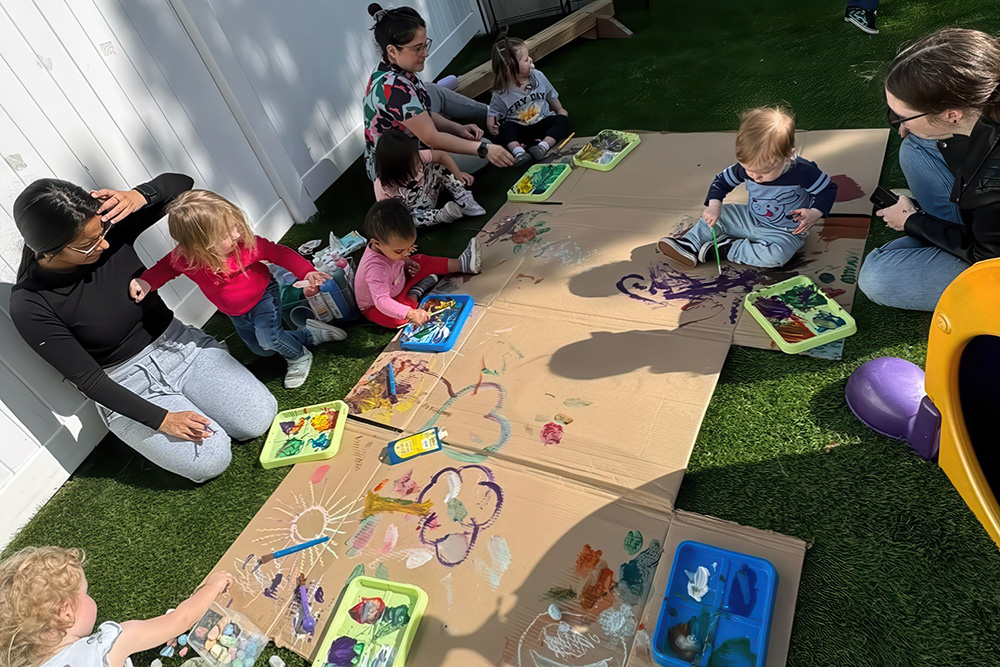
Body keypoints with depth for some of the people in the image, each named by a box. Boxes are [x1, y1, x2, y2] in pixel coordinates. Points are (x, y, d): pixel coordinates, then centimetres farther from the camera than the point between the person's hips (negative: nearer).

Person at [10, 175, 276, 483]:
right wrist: (161, 419, -22)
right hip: (126, 387, -3)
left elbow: (180, 183, -5)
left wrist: (138, 196, -27)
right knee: (210, 460, -18)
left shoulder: (111, 225, -12)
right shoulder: (30, 306, -19)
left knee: (259, 418, -9)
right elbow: (87, 380, -16)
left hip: (177, 343, 4)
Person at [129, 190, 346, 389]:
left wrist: (306, 272, -32)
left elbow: (278, 252, -21)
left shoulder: (247, 243, -35)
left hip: (263, 295, -4)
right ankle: (310, 333, 34)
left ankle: (300, 356, 6)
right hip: (235, 313, 4)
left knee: (268, 336, -26)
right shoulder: (184, 259, -30)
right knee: (261, 350, 18)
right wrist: (145, 282, -25)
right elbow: (165, 267, -6)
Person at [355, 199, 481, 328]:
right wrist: (411, 313, -58)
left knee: (422, 261, 3)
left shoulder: (390, 246, -17)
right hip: (374, 306, -8)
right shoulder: (376, 268, -42)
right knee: (397, 319, -38)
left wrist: (406, 262, -10)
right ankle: (414, 294, -10)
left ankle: (460, 264, 15)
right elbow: (381, 301, -49)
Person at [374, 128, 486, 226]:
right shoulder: (382, 187, -31)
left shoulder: (415, 158, -24)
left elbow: (442, 155, -16)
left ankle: (466, 202, -11)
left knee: (439, 167, -14)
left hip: (429, 194, 4)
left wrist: (458, 173, -26)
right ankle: (442, 214, -24)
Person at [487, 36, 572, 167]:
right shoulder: (501, 93, -12)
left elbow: (551, 96, 14)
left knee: (562, 120, -21)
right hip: (520, 129, -2)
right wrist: (491, 124, -24)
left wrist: (559, 109, 23)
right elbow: (493, 112, -4)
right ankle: (518, 151, -46)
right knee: (505, 128, -29)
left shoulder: (538, 76, -2)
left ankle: (543, 146, -40)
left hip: (543, 123, 2)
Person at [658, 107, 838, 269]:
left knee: (775, 255, -35)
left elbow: (828, 188, -11)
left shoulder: (803, 171, -26)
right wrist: (714, 205, -16)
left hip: (785, 232, -5)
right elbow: (722, 180, 1)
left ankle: (727, 248, -21)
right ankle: (690, 245, -6)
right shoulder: (746, 167, -14)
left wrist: (814, 213, -29)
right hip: (750, 219, 5)